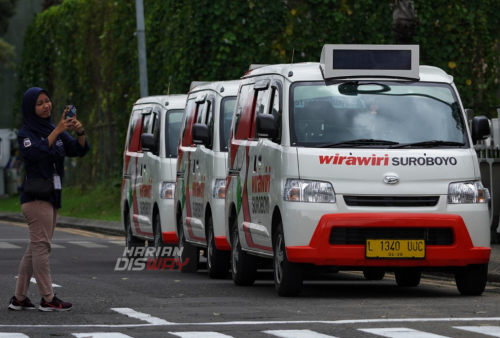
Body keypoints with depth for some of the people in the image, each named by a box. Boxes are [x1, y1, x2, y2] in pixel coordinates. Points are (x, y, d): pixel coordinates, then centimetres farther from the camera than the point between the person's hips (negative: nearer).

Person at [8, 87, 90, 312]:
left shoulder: (54, 130, 16)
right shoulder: (26, 133, -4)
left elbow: (80, 150, 7)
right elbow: (35, 152, -24)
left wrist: (80, 133, -12)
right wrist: (57, 131, -27)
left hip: (52, 196, 8)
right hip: (35, 196, -8)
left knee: (36, 248, 7)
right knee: (41, 245, -10)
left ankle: (19, 298, 10)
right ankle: (48, 299, -12)